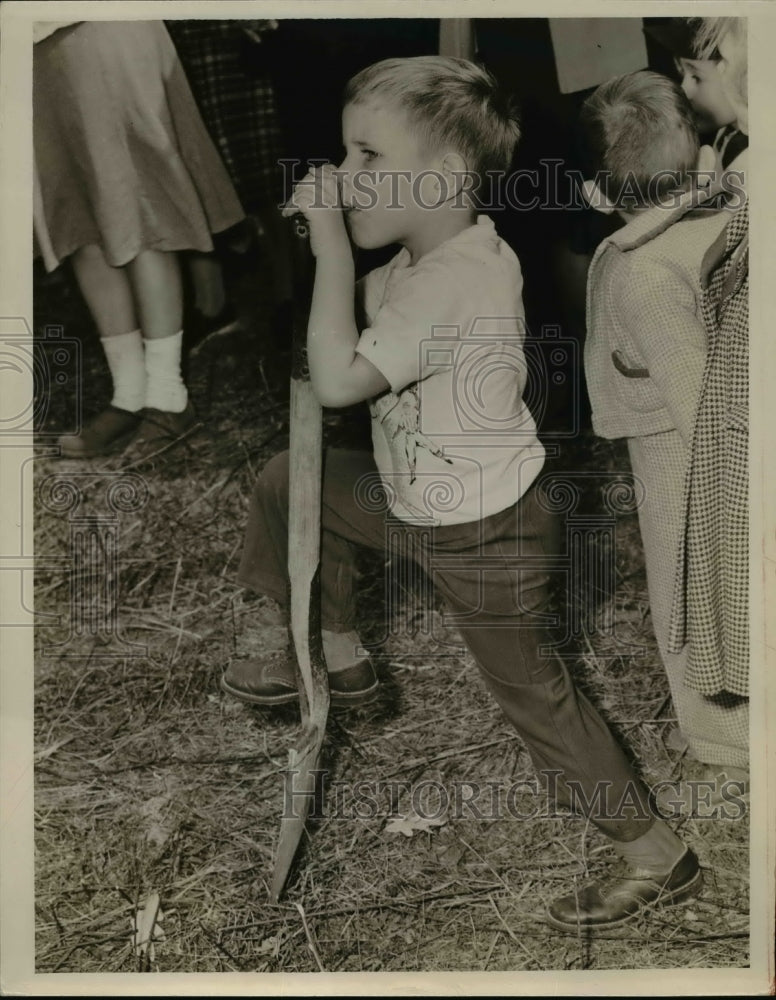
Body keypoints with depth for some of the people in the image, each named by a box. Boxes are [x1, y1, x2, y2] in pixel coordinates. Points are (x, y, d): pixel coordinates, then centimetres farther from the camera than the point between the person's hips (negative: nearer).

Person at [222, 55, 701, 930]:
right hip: (416, 499, 9)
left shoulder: (457, 285, -32)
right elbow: (364, 308, 13)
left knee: (529, 687, 4)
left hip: (483, 535, -9)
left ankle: (657, 857, 22)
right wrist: (324, 232, -2)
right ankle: (338, 657, 33)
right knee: (288, 482, 16)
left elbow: (336, 379, -34)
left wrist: (332, 243, -29)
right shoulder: (437, 252, -2)